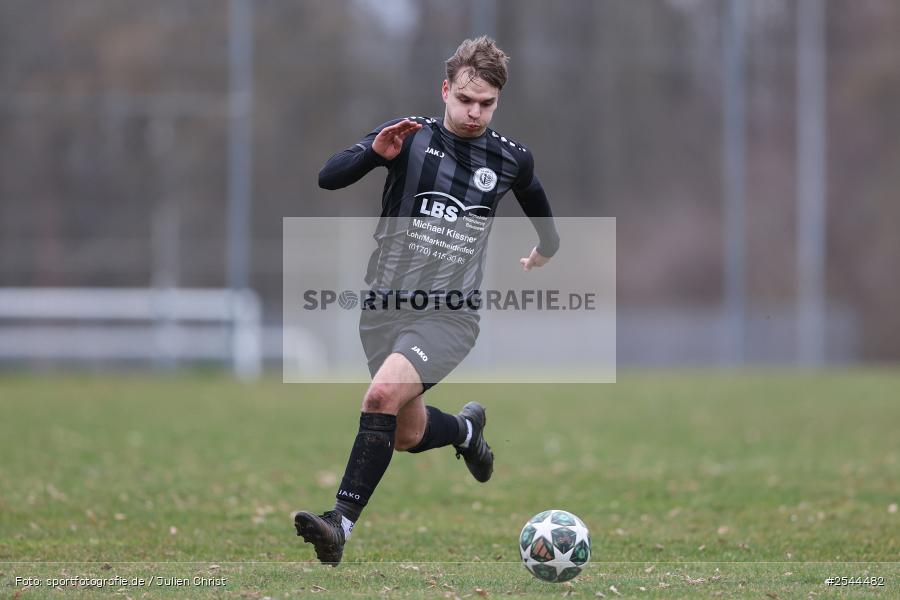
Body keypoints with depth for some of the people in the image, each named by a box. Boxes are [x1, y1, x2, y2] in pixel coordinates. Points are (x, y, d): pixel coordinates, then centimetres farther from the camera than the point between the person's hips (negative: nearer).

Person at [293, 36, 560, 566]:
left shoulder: (512, 160, 1)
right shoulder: (410, 136, -4)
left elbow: (538, 206, 25)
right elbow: (328, 177, -13)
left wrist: (546, 250, 40)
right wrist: (375, 152, -30)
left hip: (449, 314, -2)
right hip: (385, 305, 2)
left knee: (384, 394, -27)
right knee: (407, 436, 12)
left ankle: (342, 523, -26)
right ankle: (467, 429, 47)